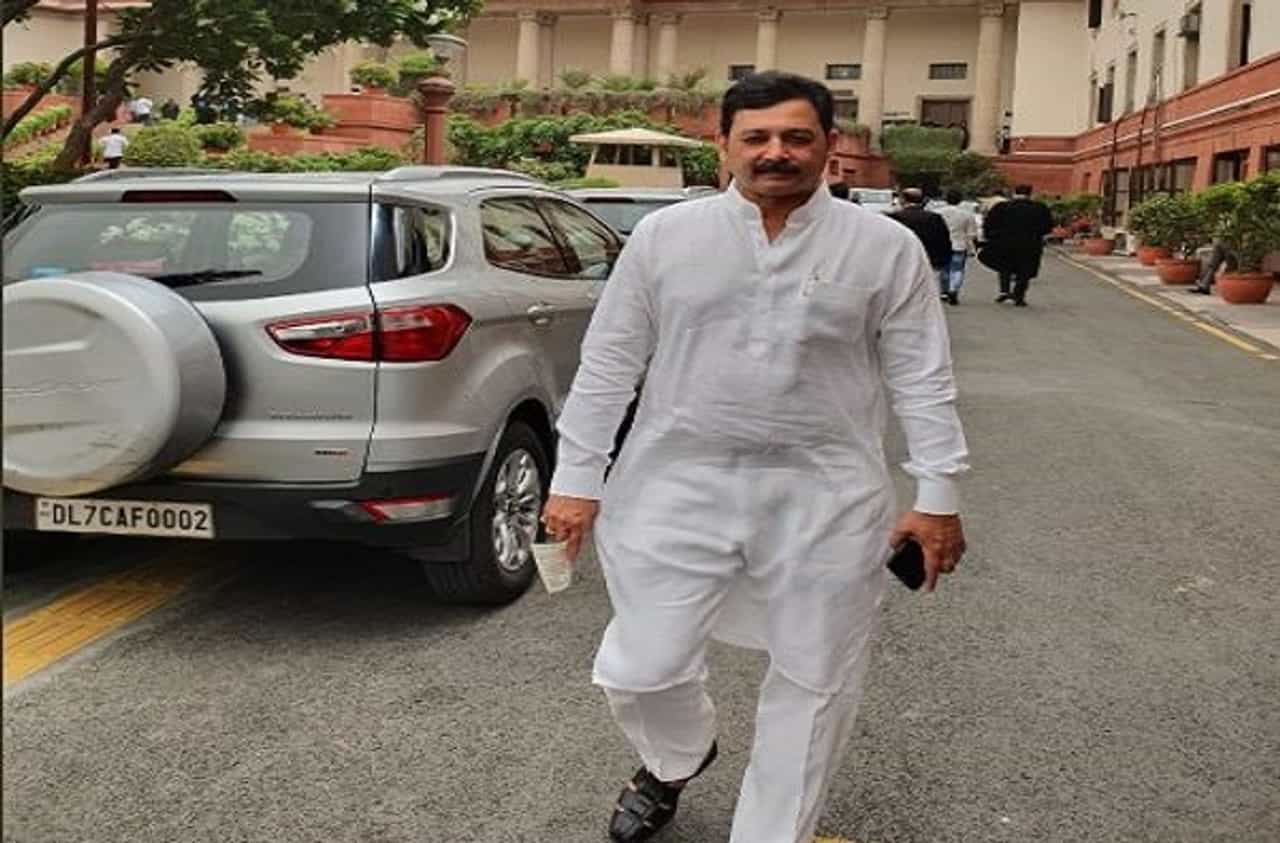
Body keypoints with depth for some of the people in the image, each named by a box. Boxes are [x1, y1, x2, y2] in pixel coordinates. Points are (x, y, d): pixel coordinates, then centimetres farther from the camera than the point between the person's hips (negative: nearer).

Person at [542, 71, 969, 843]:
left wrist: (938, 496, -3)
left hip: (826, 498, 0)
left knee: (814, 680, 10)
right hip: (678, 486, 1)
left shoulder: (886, 248, 0)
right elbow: (608, 363, 3)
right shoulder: (663, 236, 1)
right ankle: (675, 760, 39)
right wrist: (576, 479, 1)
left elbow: (922, 377, 1)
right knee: (642, 669, 5)